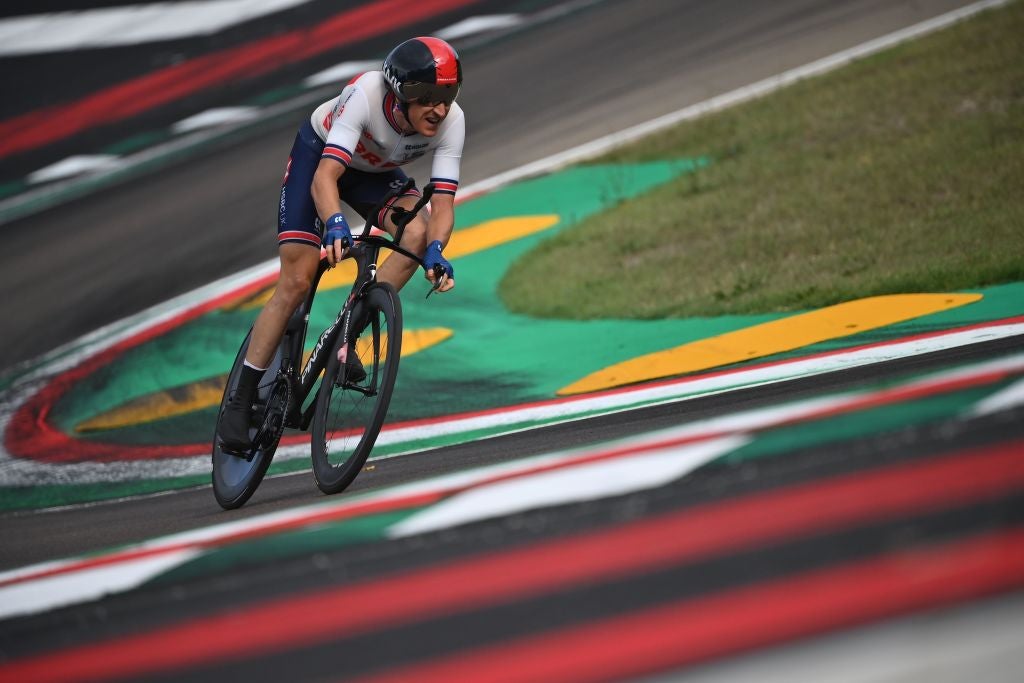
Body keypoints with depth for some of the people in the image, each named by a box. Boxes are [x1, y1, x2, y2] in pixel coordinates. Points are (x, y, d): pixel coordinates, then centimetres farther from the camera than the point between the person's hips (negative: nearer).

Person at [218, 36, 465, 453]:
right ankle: (240, 401, 0)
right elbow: (325, 177, -48)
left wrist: (435, 249, -50)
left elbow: (442, 204, -30)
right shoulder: (366, 95, -40)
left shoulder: (450, 121, -29)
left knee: (417, 235, -27)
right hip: (320, 153, -4)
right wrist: (335, 224, -66)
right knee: (297, 282, -11)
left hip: (376, 172, 4)